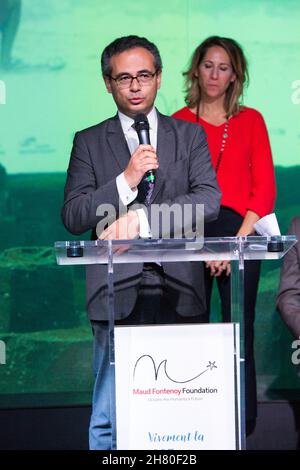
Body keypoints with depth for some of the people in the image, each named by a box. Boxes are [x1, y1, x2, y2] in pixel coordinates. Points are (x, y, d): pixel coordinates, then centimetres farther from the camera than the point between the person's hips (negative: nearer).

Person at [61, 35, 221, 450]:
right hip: (118, 292, -1)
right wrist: (126, 181, -12)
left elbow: (209, 200, -2)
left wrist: (141, 217, -14)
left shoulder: (190, 136, 12)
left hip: (178, 291, 1)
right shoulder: (89, 142, 11)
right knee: (109, 418, -1)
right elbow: (72, 217, 1)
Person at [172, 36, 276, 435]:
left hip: (239, 232, 0)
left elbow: (265, 189, 4)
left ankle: (243, 425, 8)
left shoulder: (250, 121, 10)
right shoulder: (178, 124, 9)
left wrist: (237, 240, -8)